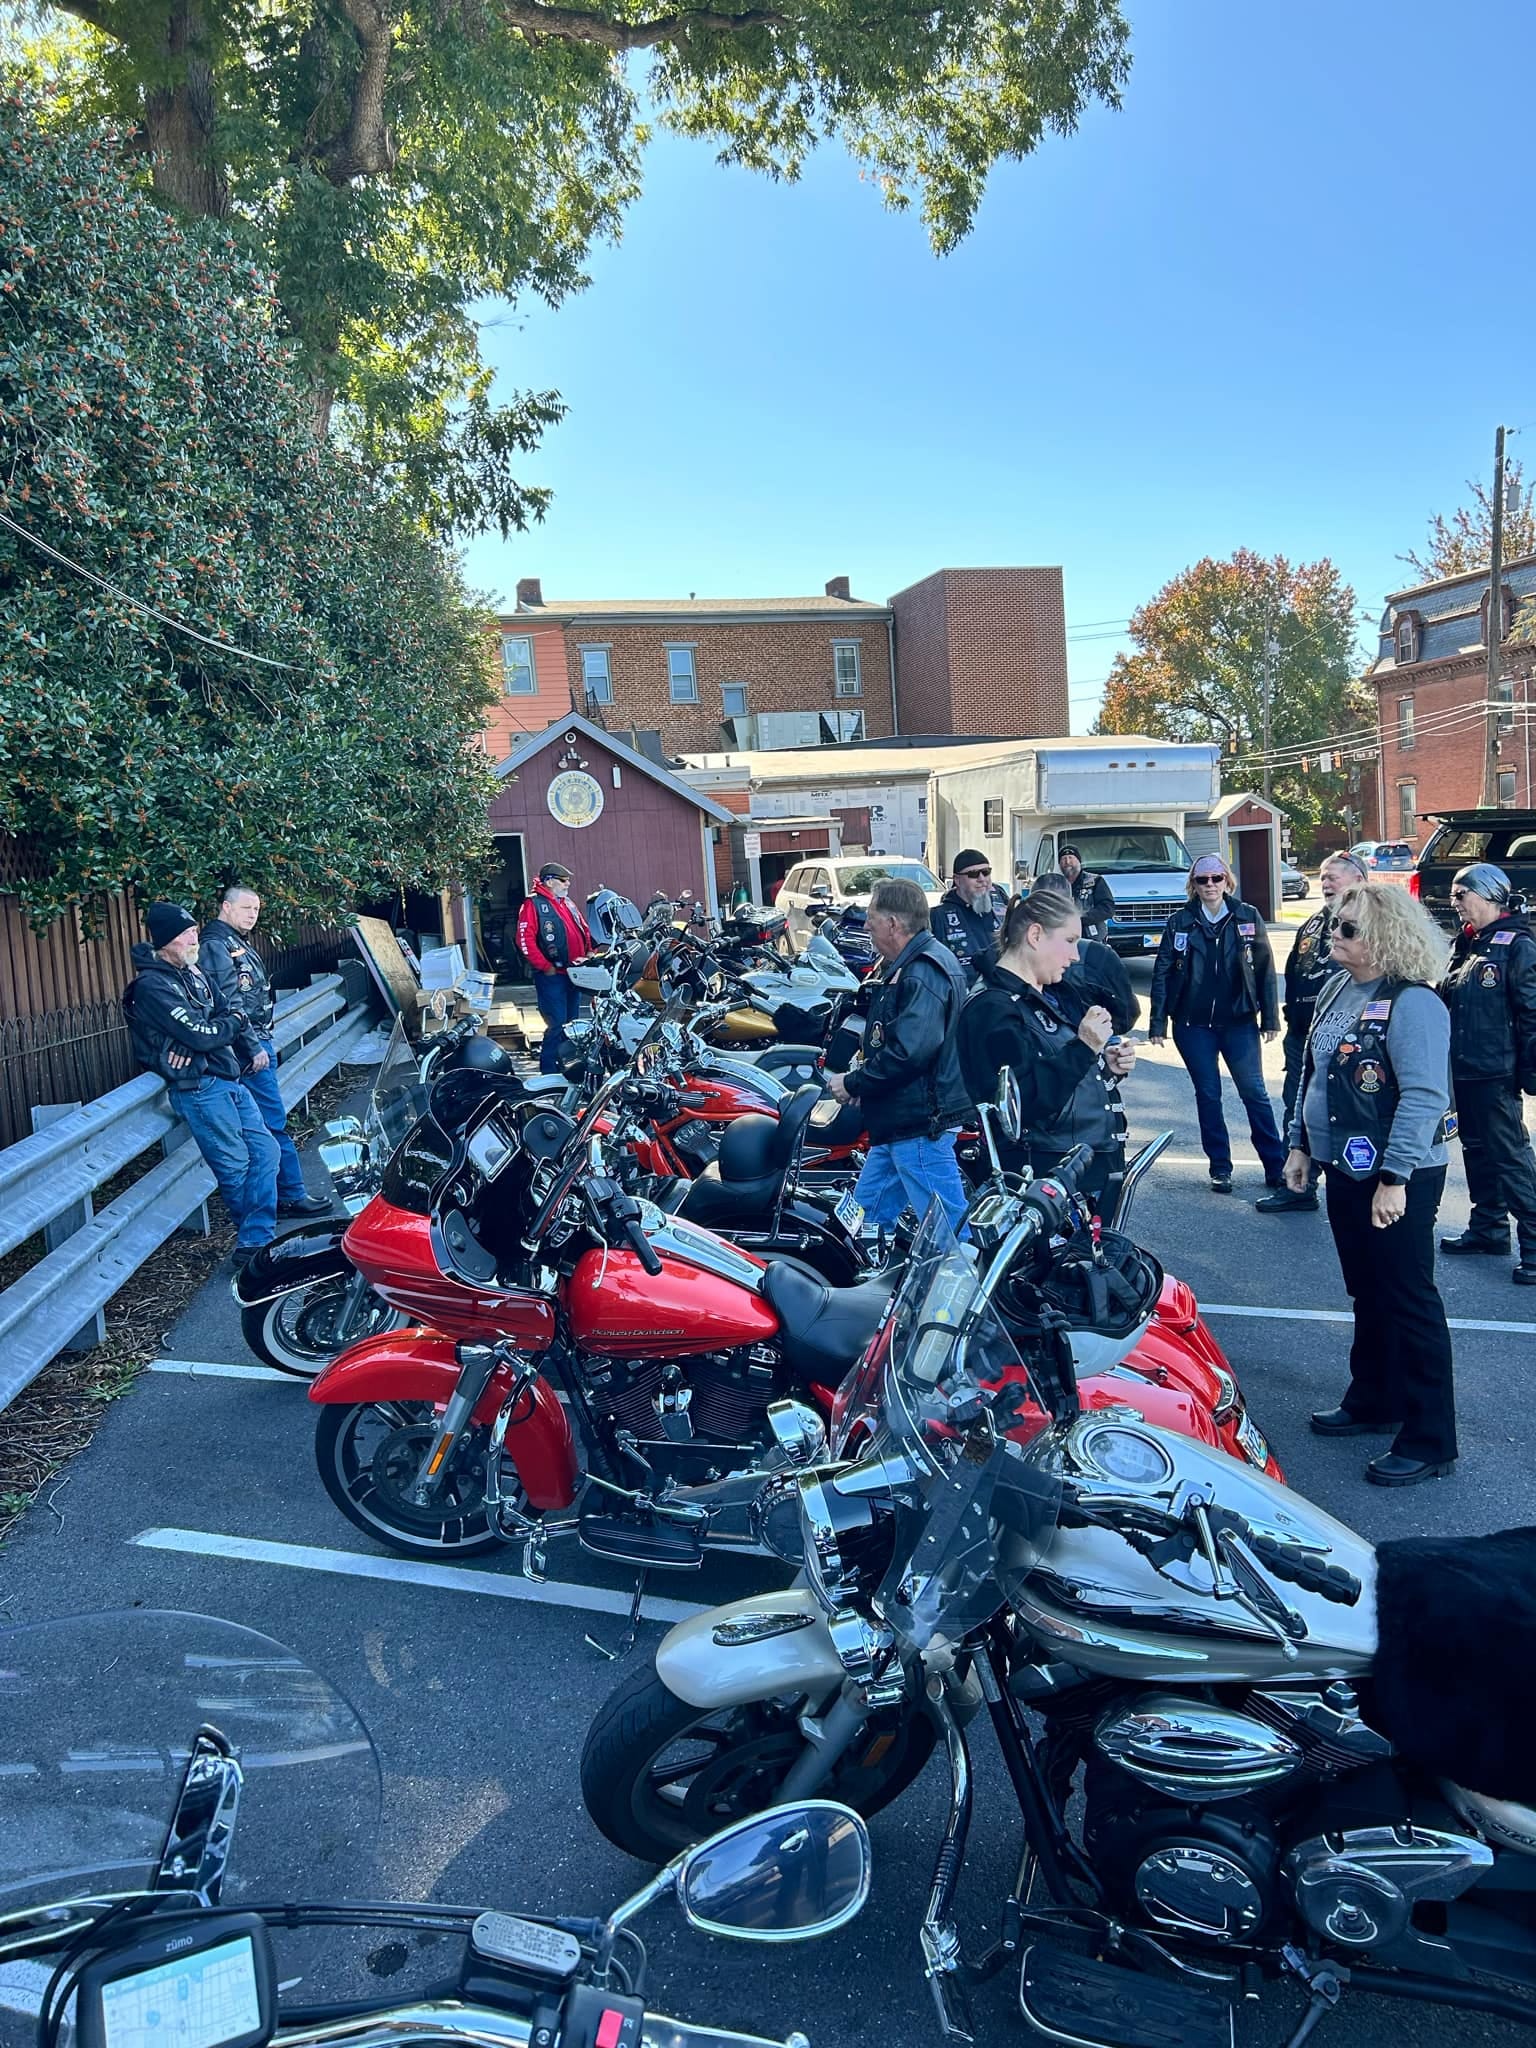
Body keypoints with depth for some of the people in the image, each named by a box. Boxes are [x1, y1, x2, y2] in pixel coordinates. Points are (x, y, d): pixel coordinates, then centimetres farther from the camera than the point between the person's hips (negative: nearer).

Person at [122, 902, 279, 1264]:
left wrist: (251, 1048, 3)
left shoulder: (193, 973, 13)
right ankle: (254, 1239, 16)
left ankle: (256, 1240, 7)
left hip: (229, 1080, 9)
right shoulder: (152, 987, -15)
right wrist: (234, 1022, -1)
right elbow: (201, 1036, -20)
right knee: (235, 1165, -2)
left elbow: (226, 1011, 20)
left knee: (265, 1152, 5)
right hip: (199, 1088, -9)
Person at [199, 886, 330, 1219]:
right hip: (250, 1048, -10)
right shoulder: (216, 947, -12)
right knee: (275, 1123, -8)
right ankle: (292, 1195, -4)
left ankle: (286, 1193, 18)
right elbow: (229, 1004, -20)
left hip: (259, 1043, 10)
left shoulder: (239, 945, 19)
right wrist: (253, 1048, -20)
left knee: (268, 1125, 12)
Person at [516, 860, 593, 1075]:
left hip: (574, 974, 8)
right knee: (557, 1025, -11)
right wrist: (545, 967, -18)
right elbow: (525, 940, -17)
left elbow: (584, 931, 25)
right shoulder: (534, 905, -8)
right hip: (552, 975, -8)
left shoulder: (568, 904, 17)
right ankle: (548, 1072, -4)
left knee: (572, 1024, 13)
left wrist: (588, 954, 9)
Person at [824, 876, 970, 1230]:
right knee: (868, 1215, 19)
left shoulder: (922, 973, -20)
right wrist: (865, 1062, 6)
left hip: (920, 1124, -11)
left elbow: (910, 1051, -29)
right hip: (899, 1122, 11)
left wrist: (853, 1083, -16)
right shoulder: (905, 965, 14)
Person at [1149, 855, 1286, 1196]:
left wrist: (1270, 1017, -2)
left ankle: (1276, 1167, 7)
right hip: (1193, 1024, 1)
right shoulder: (1180, 923, 0)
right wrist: (1157, 1023, -4)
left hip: (1239, 1021, 0)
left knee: (1254, 1091, -1)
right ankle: (1220, 1168, 16)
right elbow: (1162, 974, 0)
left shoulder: (1248, 917, 0)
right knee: (1207, 1095, 7)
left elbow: (1265, 969, 2)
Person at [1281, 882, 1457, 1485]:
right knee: (1366, 1293, 19)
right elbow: (1313, 1072, 17)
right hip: (1345, 1170, 9)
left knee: (1407, 1301, -1)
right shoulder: (1338, 990, 9)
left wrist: (1394, 1178, -26)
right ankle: (1373, 1401, 34)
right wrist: (1301, 1143, 16)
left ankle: (1429, 1441, 9)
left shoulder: (1413, 1003, -18)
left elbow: (1424, 1097, -24)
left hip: (1397, 1180, -9)